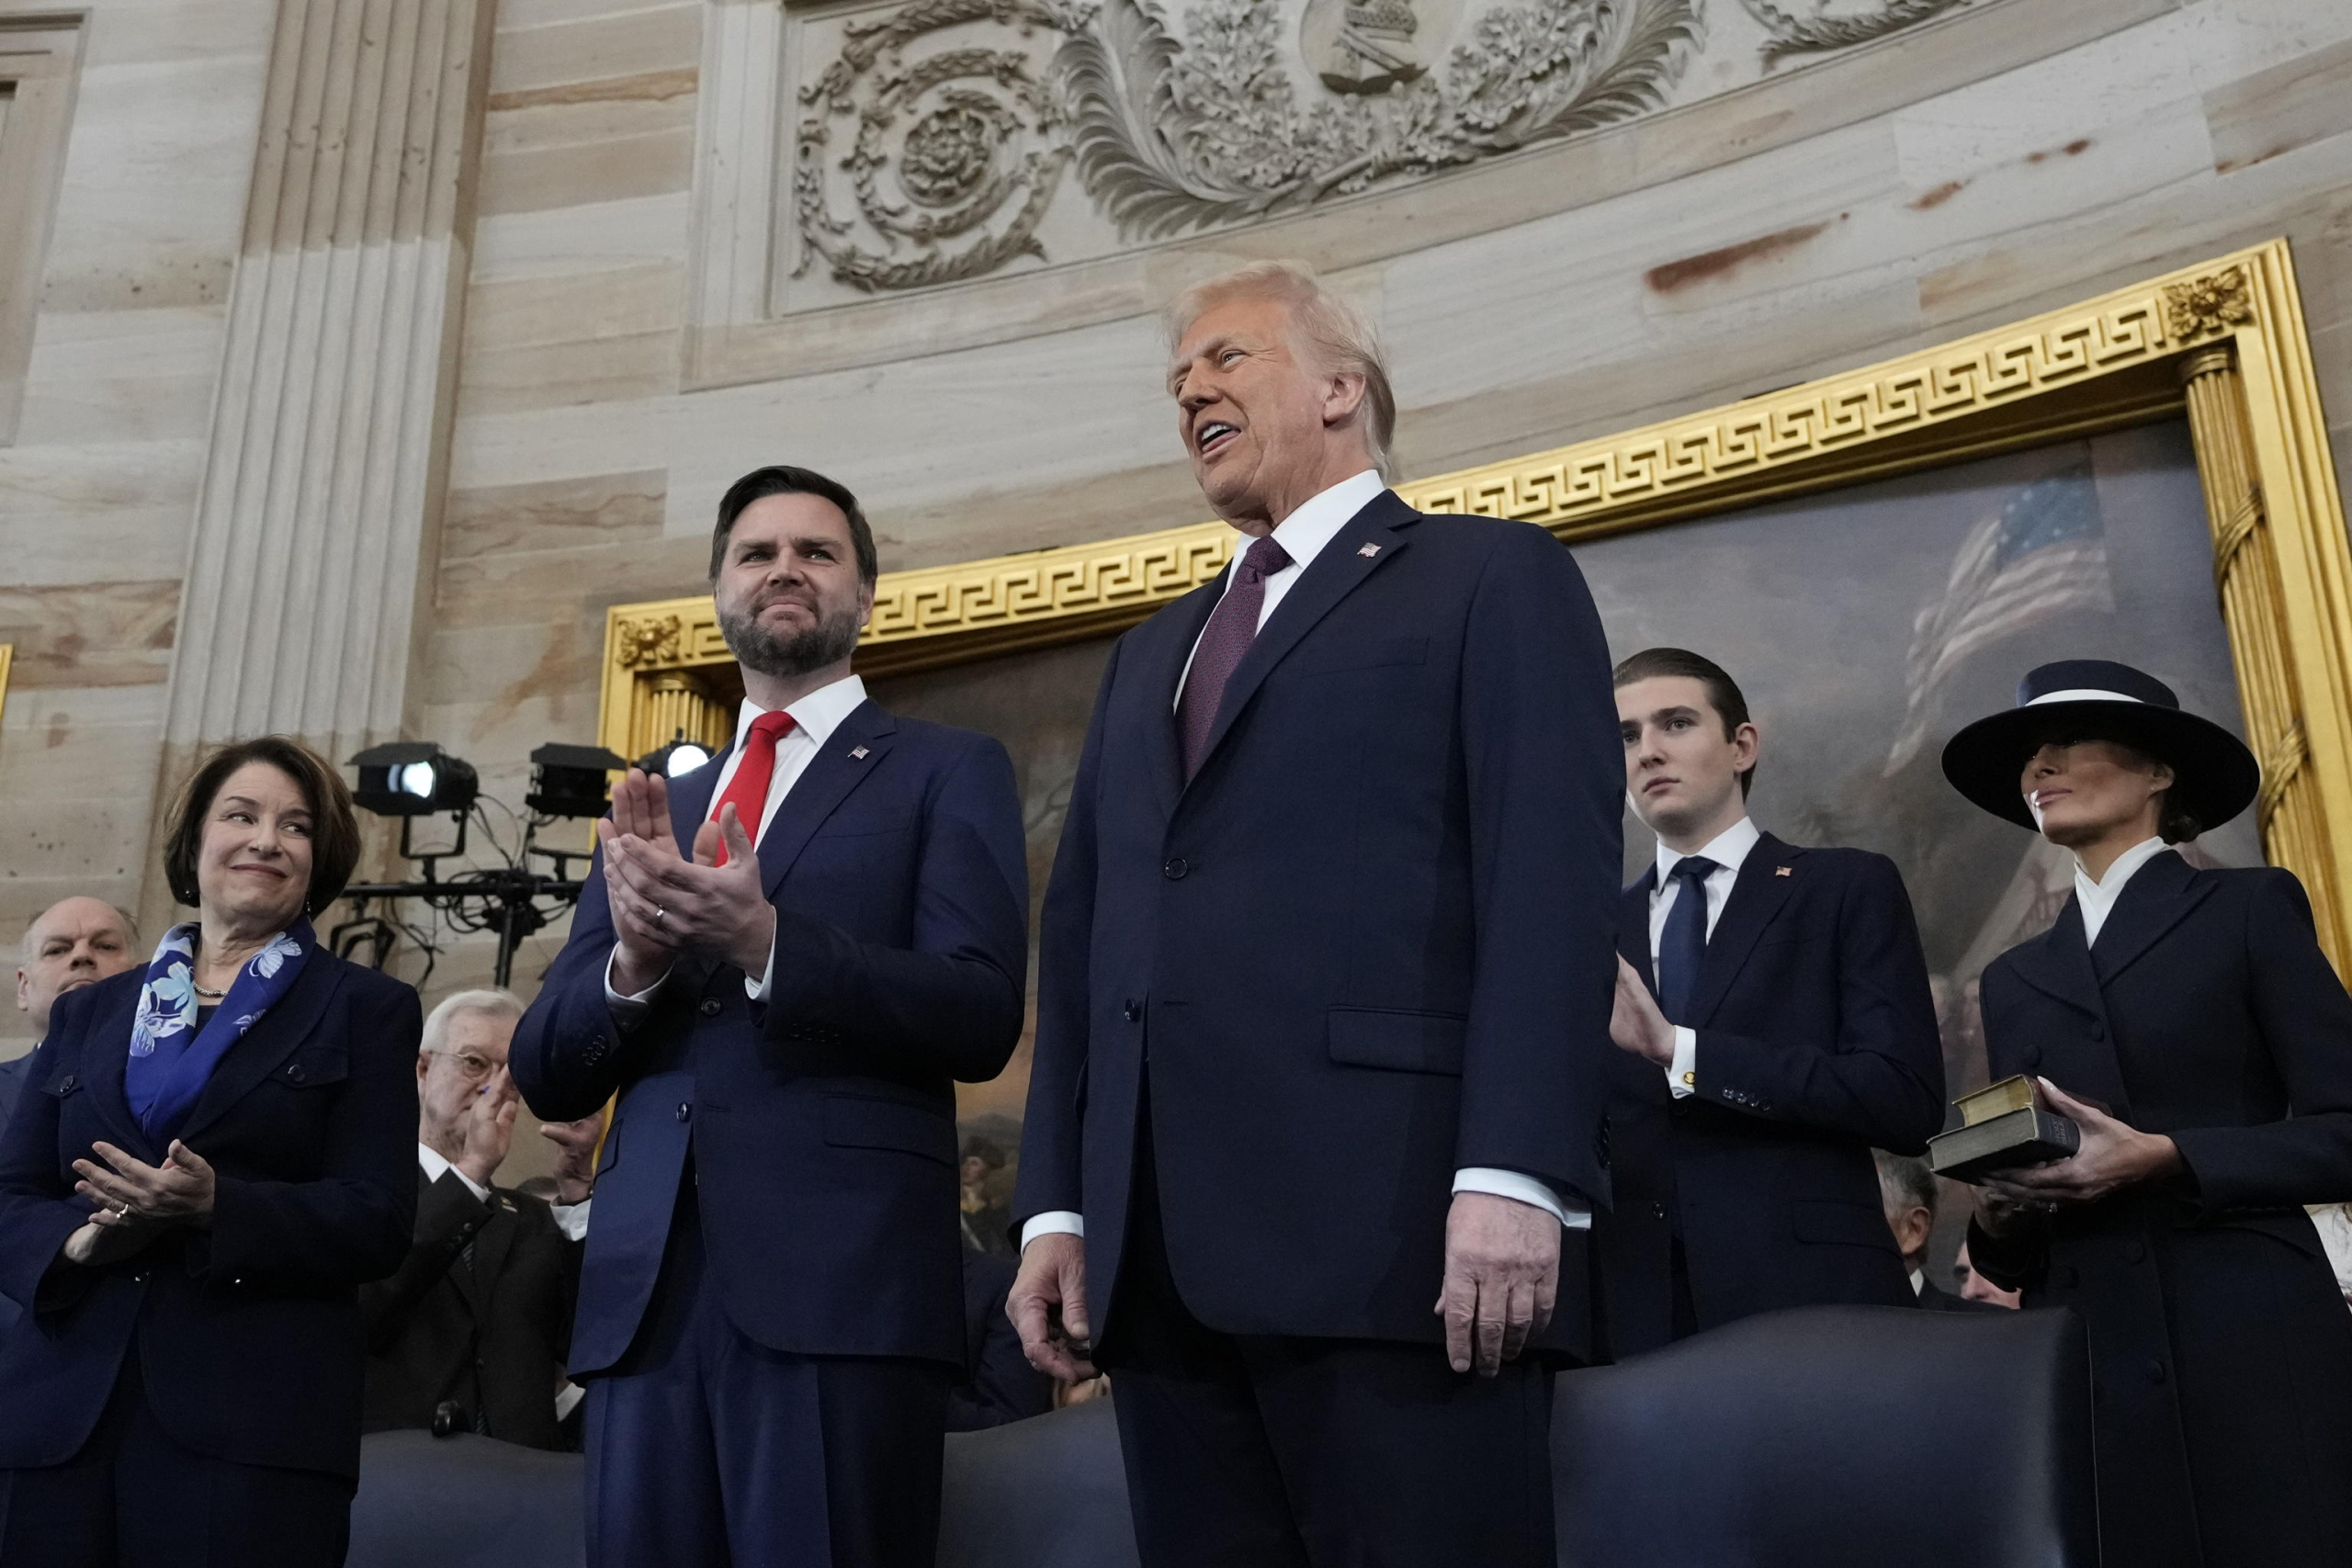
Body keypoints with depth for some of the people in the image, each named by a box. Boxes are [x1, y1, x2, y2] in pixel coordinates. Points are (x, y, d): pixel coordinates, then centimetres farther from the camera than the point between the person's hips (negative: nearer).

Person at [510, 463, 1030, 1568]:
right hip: (646, 1284, 4)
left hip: (845, 1277, -4)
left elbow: (979, 1017, -7)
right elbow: (547, 1072, 14)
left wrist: (764, 940, -19)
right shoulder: (657, 806, 20)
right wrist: (633, 958, -8)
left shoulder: (947, 772, 7)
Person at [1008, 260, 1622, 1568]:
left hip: (1395, 1226, -6)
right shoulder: (1154, 652, 26)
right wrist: (1059, 1204, 10)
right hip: (1163, 1253, 6)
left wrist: (1513, 1175, -17)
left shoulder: (1496, 578, 7)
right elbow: (1084, 929, 19)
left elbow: (1553, 883, -6)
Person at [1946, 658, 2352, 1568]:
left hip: (2250, 1353, -4)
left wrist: (2166, 1159, -17)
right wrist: (2000, 1218, -4)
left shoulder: (2252, 910, 5)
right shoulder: (2014, 979, 18)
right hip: (2087, 1360, 4)